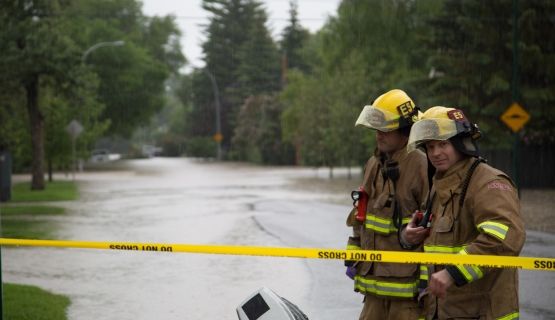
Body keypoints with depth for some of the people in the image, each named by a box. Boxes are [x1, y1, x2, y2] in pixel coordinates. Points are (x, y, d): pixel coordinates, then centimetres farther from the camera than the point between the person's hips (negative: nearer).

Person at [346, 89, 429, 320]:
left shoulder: (421, 166, -13)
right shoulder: (374, 165, 14)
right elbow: (361, 214, 23)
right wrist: (353, 256, 18)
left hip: (407, 281, -8)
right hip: (376, 278, 8)